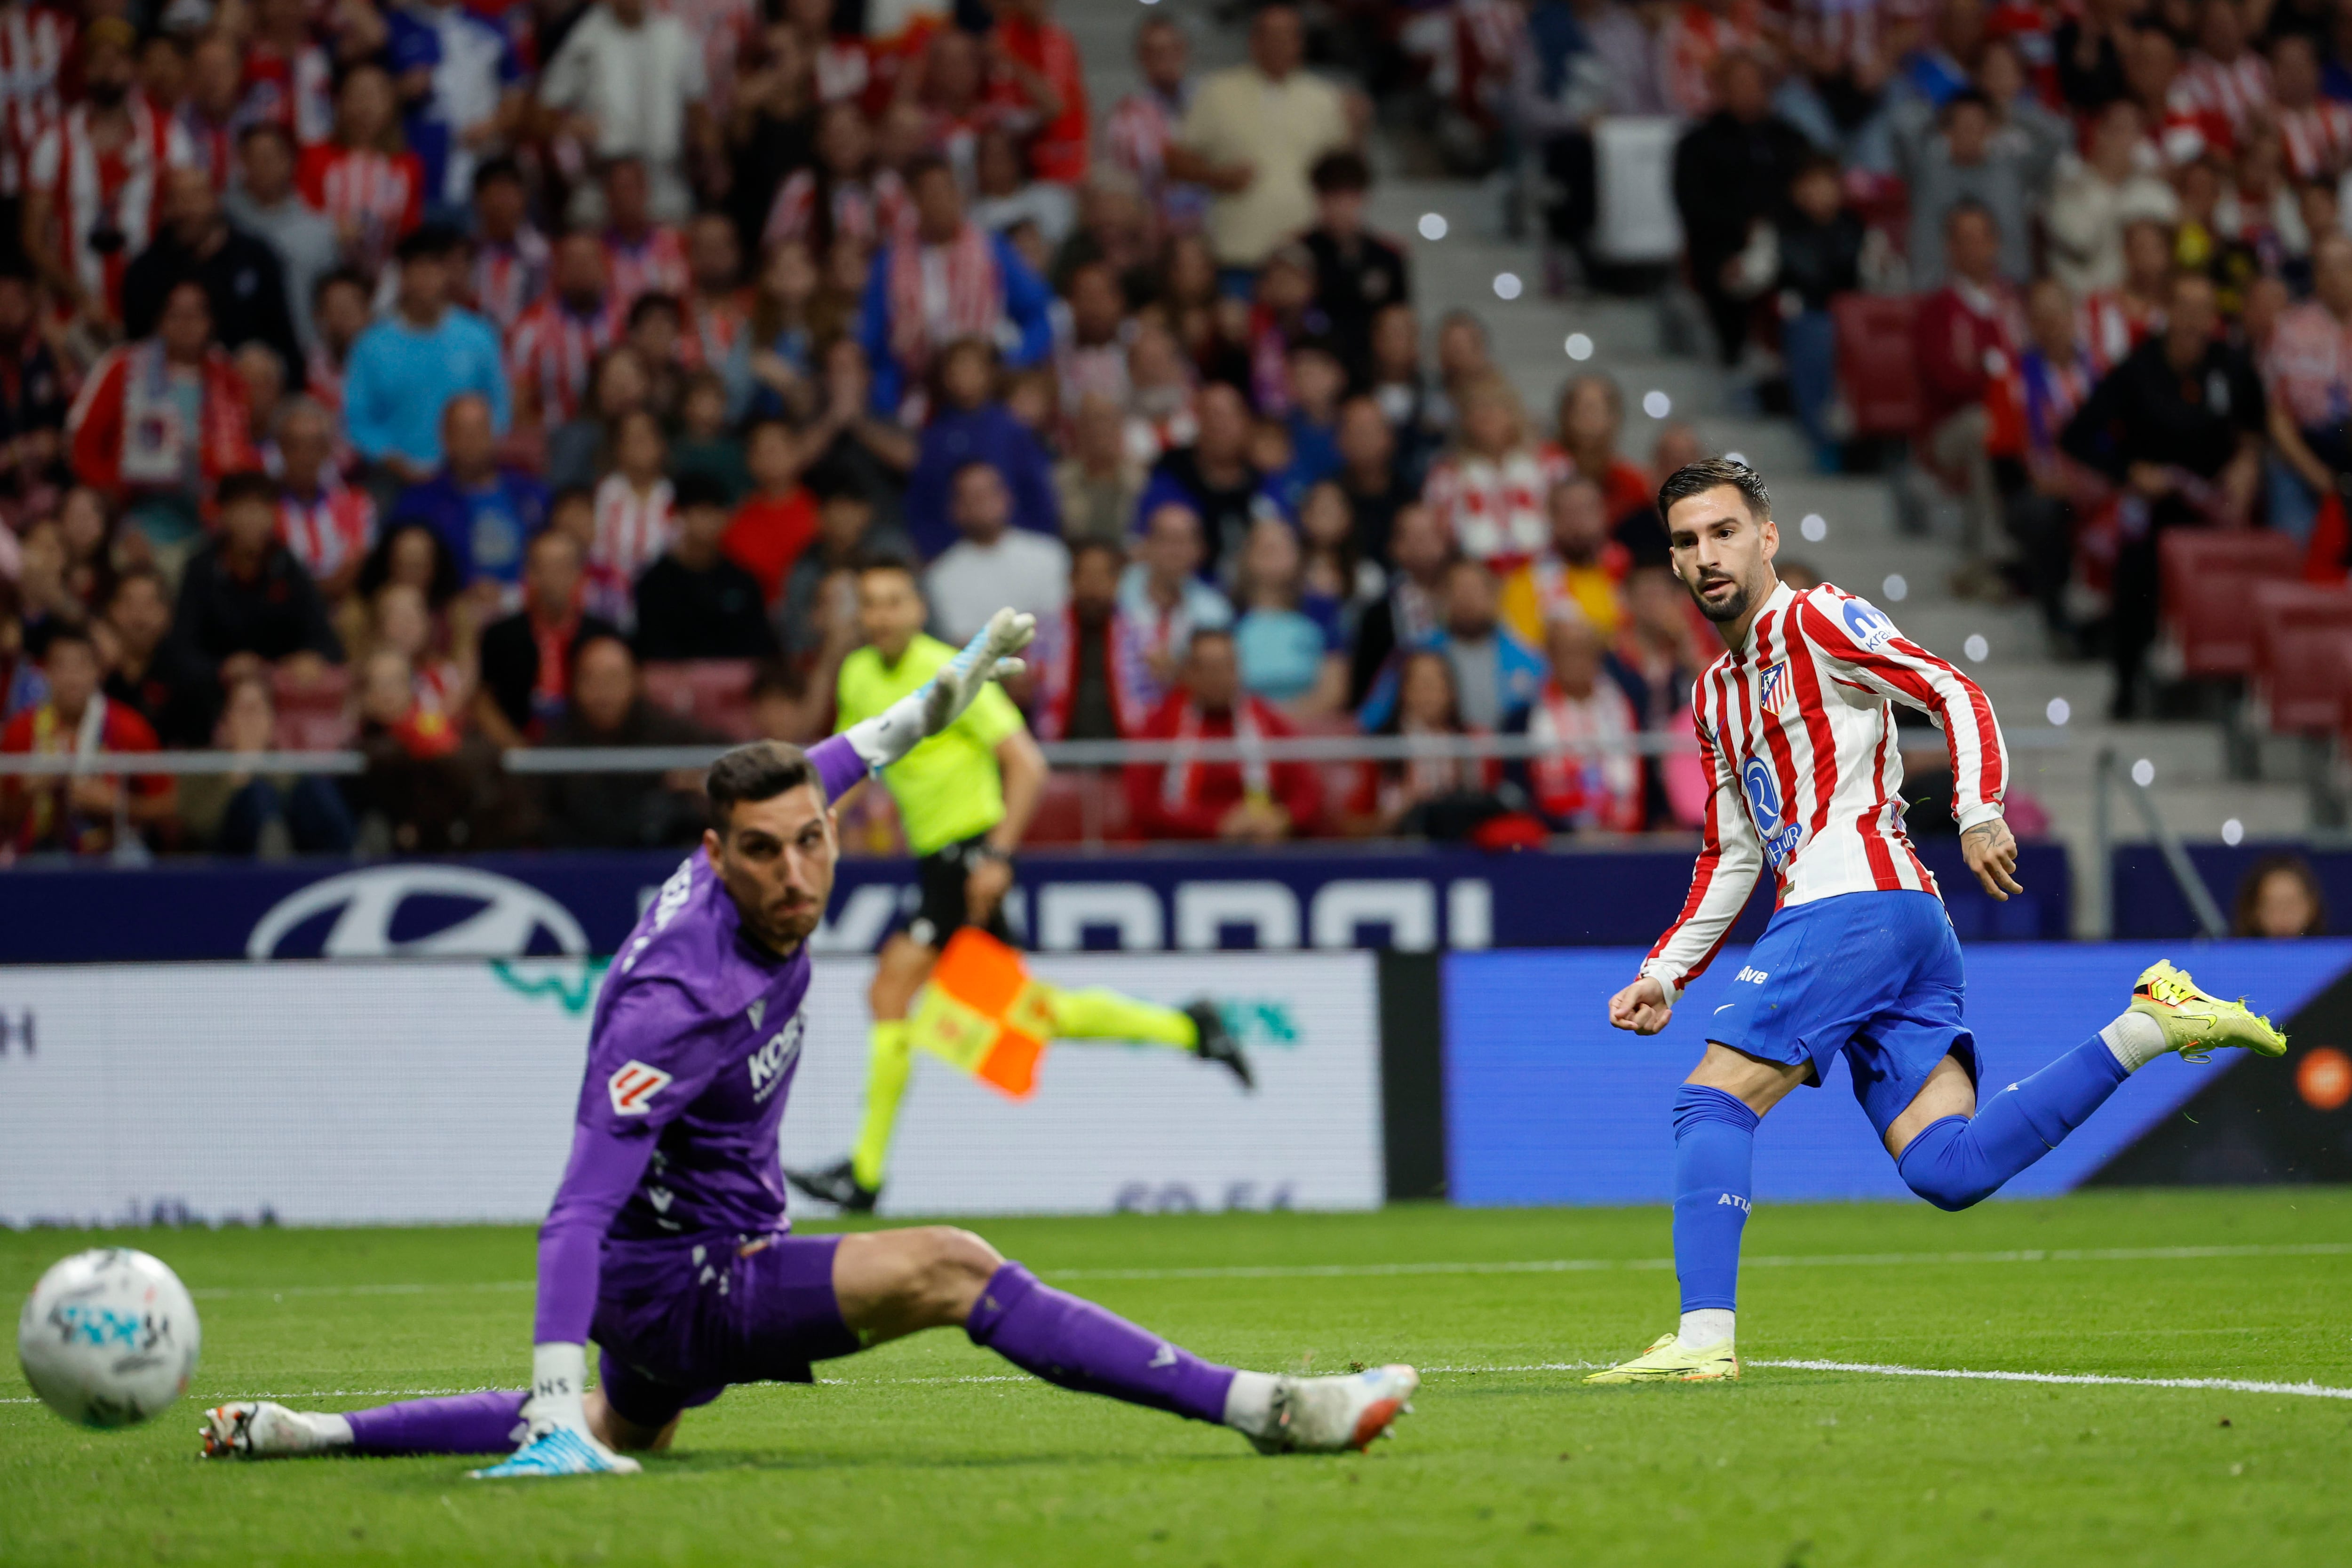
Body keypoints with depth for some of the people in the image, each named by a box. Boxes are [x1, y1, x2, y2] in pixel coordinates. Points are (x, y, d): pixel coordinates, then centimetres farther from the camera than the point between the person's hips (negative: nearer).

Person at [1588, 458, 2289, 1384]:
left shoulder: (1815, 620, 1)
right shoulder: (1717, 694, 27)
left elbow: (1954, 693, -8)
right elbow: (1732, 857, 31)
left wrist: (1979, 813, -23)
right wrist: (1665, 973, 22)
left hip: (1855, 903, -8)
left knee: (1712, 1101, -12)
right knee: (1949, 1168, -7)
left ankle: (1704, 1337, -17)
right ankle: (2147, 1028, -2)